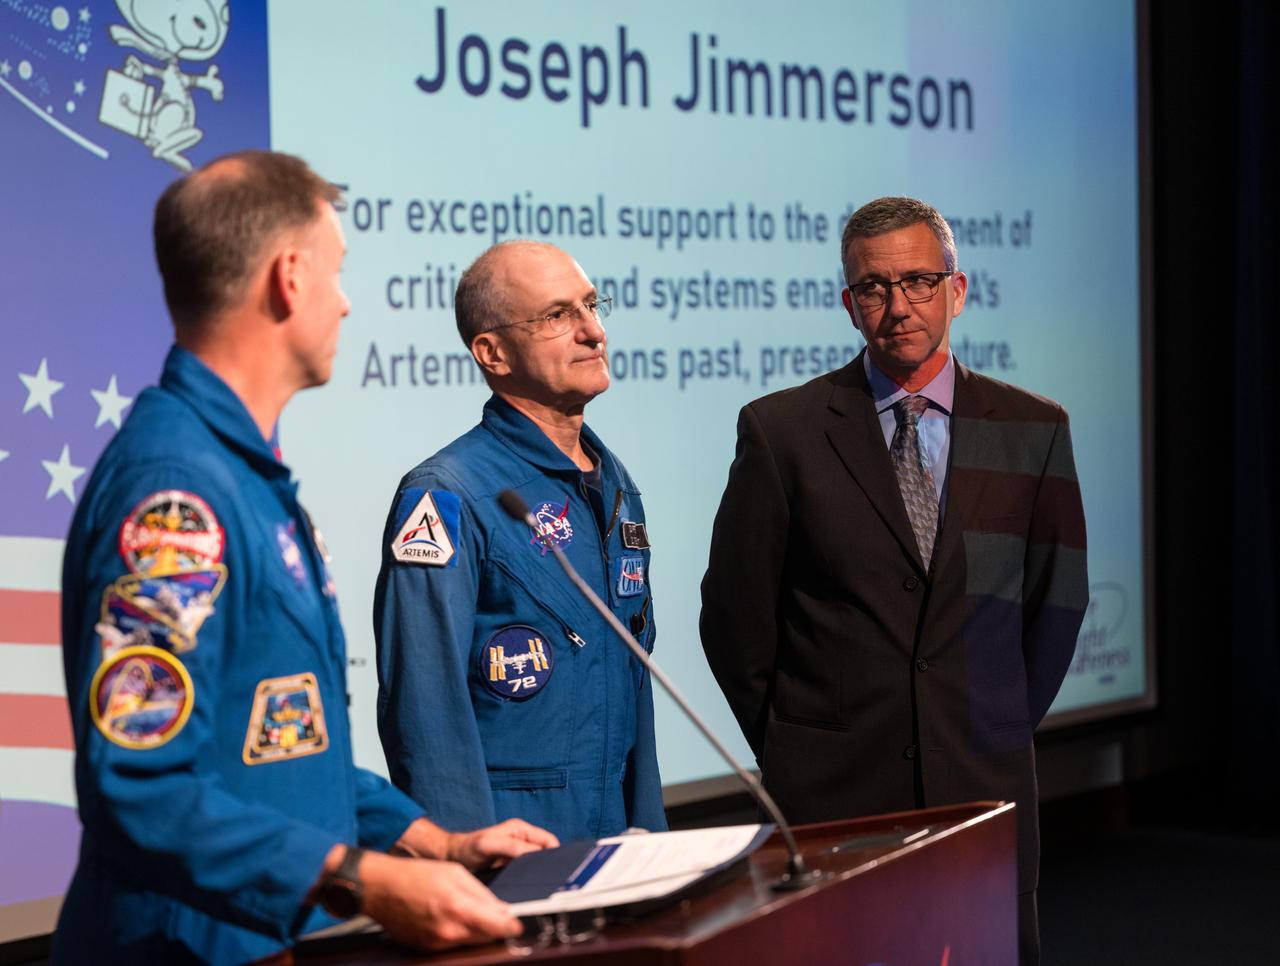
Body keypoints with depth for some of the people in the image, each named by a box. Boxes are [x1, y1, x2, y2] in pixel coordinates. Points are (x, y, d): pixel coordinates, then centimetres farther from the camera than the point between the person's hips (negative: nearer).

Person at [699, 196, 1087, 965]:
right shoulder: (782, 429, -1)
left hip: (984, 785, 2)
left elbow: (1058, 596, 11)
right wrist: (790, 747, 4)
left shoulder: (1032, 429, 5)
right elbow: (735, 611, 2)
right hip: (831, 791, -1)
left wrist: (1004, 729, 10)